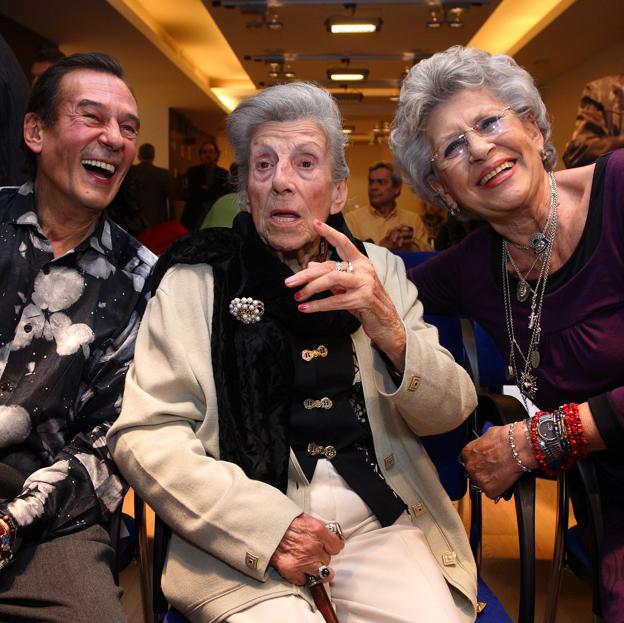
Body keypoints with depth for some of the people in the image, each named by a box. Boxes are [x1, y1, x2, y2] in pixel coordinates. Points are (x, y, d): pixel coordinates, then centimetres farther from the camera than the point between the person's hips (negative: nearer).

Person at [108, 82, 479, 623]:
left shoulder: (380, 271, 9)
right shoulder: (195, 282, 2)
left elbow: (451, 411, 4)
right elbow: (144, 436, -5)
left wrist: (389, 330, -15)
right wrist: (269, 525, -15)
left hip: (378, 519, 3)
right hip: (240, 540, -2)